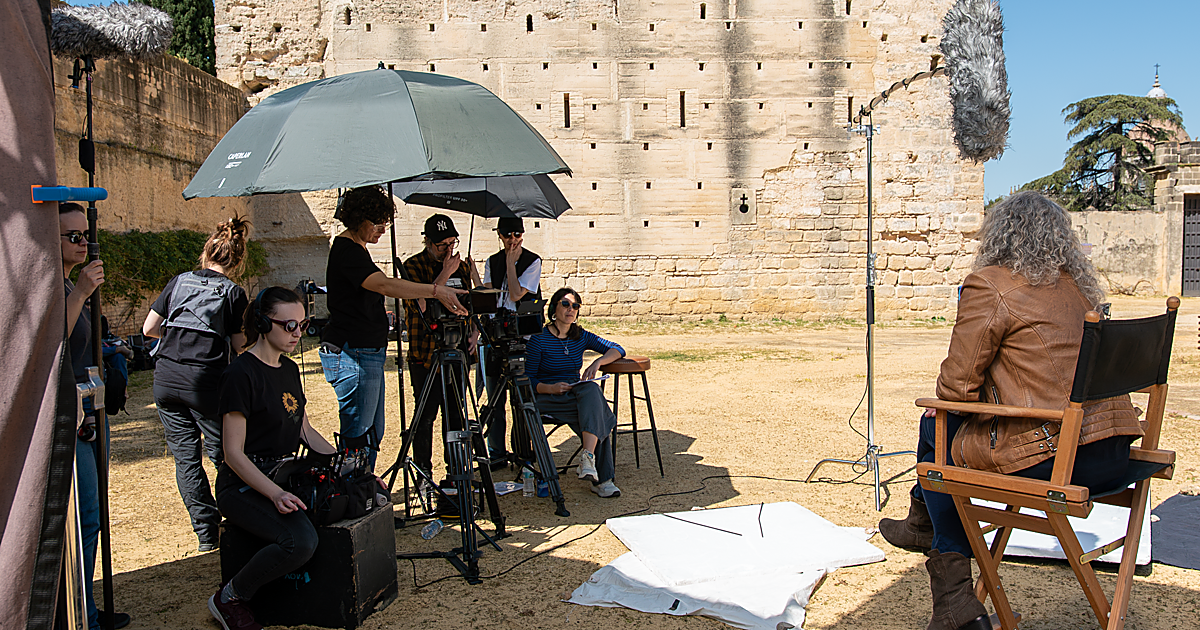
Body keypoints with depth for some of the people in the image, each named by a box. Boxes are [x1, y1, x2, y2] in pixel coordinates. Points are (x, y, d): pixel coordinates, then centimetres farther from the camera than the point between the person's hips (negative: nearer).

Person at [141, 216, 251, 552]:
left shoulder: (179, 282, 10)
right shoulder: (233, 293, 0)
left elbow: (148, 329, 10)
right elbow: (239, 348, -2)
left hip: (166, 379, 4)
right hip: (205, 381, -3)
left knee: (185, 456, 10)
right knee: (224, 454, 10)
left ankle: (206, 532, 12)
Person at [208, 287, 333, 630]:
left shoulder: (289, 369, 12)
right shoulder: (241, 374, -14)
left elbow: (306, 431, 18)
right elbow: (234, 454, -17)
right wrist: (276, 494, -28)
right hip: (244, 483, -8)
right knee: (301, 540, -32)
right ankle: (229, 598, -5)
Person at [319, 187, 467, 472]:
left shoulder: (356, 249, 17)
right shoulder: (346, 251, -15)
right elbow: (385, 285, -30)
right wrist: (436, 290, -37)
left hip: (368, 353, 11)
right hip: (352, 355, -11)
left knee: (372, 433, 14)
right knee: (358, 434, -7)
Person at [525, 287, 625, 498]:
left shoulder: (581, 337, 10)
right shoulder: (538, 340, -4)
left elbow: (617, 350, 9)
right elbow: (528, 380, -5)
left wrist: (598, 362, -11)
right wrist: (551, 388, -24)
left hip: (577, 392, 5)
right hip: (547, 398, -5)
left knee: (592, 389, -33)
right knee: (598, 413, -31)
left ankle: (588, 456, -40)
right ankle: (602, 479, -31)